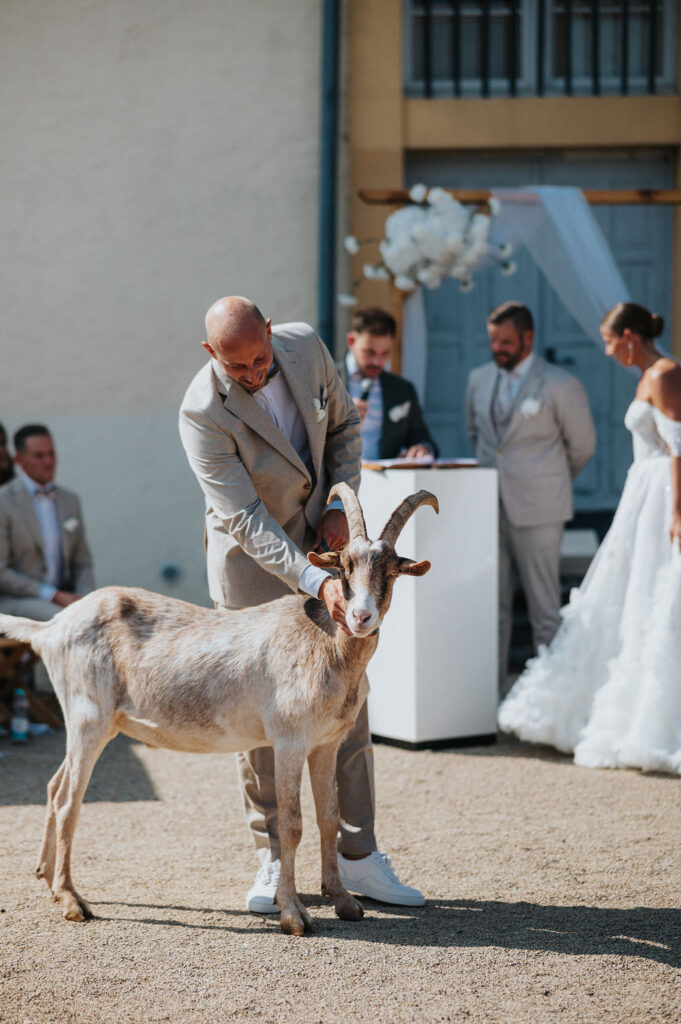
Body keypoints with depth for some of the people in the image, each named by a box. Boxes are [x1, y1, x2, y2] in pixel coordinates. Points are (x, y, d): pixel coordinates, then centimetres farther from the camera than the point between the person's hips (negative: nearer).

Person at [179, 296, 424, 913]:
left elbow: (344, 423, 6)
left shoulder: (305, 346, -12)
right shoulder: (202, 414, -26)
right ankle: (273, 860, 11)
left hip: (322, 538, 4)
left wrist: (339, 503, -8)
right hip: (252, 557, -4)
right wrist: (316, 582, -41)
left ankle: (358, 856, 12)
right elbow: (247, 520, -31)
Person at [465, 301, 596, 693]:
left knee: (545, 608, -1)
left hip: (537, 510, -5)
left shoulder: (561, 385, -6)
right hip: (489, 508, 5)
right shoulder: (479, 379, 9)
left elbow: (583, 444, 4)